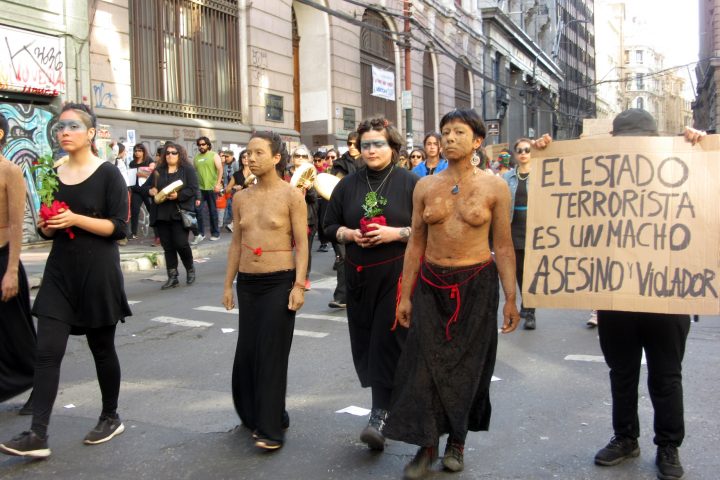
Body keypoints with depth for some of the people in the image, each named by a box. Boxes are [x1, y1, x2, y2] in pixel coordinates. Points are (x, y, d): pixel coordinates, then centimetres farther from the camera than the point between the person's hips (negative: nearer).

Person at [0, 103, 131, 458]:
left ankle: (111, 418, 27)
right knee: (47, 351, -3)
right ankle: (37, 435, 1)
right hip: (60, 272, 5)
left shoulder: (108, 174, -7)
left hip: (97, 272, -4)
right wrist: (46, 225, -7)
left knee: (102, 348, 9)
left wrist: (76, 219, -22)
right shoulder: (54, 175, 9)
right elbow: (48, 231, 15)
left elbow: (118, 227, -12)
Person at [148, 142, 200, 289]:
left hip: (180, 213, -5)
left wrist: (178, 195, -22)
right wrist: (151, 190, -3)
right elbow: (150, 186, 20)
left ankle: (190, 269, 17)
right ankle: (172, 277, 11)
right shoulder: (158, 170, 14)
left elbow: (193, 189, -8)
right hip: (162, 214, 5)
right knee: (167, 246, 5)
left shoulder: (188, 169, 1)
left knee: (181, 243, -9)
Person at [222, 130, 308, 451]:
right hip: (247, 283, 5)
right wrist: (228, 284, 11)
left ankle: (271, 428, 8)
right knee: (246, 352, 10)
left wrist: (299, 285, -15)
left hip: (279, 282, -5)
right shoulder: (241, 198, 8)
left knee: (272, 353, -2)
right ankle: (254, 414, 30)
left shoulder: (291, 196, -6)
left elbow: (301, 244, -8)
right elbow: (236, 243, 13)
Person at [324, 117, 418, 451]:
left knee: (388, 340, -9)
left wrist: (395, 233, -16)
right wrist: (351, 234, -6)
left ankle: (380, 416, -7)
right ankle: (387, 397, 26)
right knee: (366, 340, 7)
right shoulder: (348, 185, 10)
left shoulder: (409, 183, -1)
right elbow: (330, 226, 13)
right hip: (359, 274, 4)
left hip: (397, 275, -4)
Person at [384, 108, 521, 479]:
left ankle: (457, 440, 26)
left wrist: (510, 299, -6)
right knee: (427, 362, 0)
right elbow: (416, 244, 6)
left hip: (477, 285, -2)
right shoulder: (425, 186, 4)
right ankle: (427, 444, 14)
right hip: (432, 284, 2)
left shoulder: (494, 187, -3)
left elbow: (503, 247, -2)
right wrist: (405, 295, 4)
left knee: (467, 364, 8)